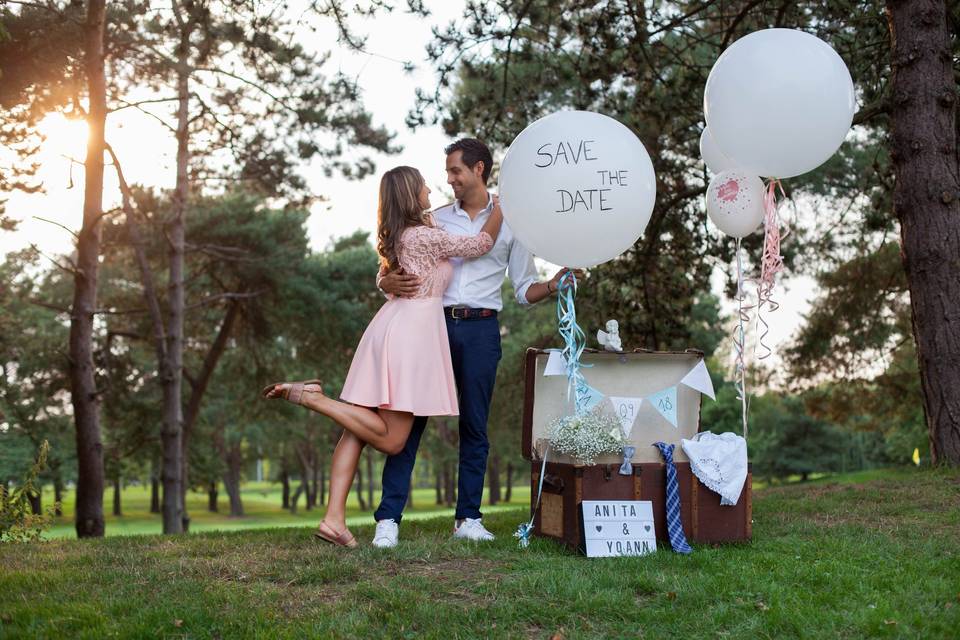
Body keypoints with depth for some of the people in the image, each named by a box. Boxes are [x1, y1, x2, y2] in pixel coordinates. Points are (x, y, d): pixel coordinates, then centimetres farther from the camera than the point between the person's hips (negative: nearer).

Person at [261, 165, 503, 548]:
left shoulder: (398, 237, 15)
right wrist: (501, 204, 13)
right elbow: (483, 243, -1)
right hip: (410, 330, -9)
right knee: (391, 440, -7)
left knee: (359, 428, 2)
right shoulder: (425, 235, -9)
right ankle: (312, 398, -16)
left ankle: (334, 518, -1)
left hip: (392, 326, 9)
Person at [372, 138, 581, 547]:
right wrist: (387, 282, -13)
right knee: (410, 417, -6)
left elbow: (524, 290, 11)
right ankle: (388, 518, -4)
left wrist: (553, 285, -9)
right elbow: (388, 272, 10)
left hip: (481, 330, 0)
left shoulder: (508, 223, 11)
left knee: (475, 425, 3)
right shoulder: (435, 220, 13)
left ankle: (467, 518, 12)